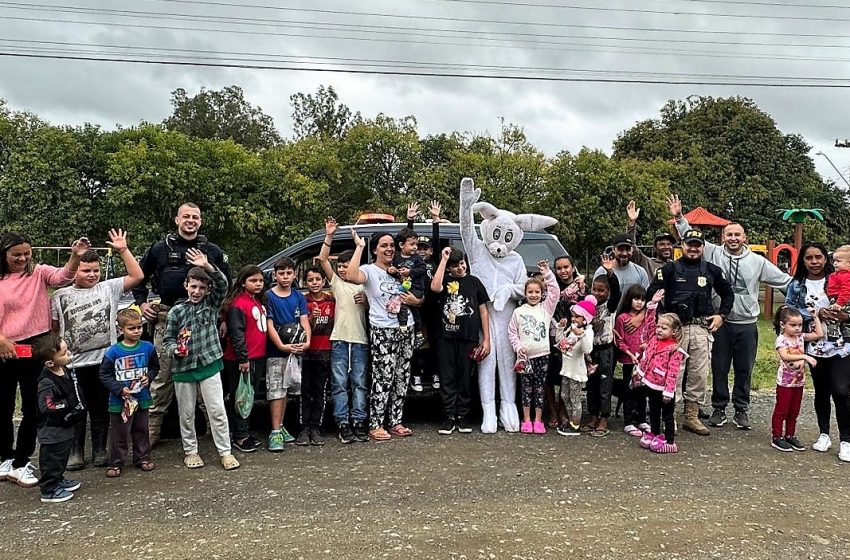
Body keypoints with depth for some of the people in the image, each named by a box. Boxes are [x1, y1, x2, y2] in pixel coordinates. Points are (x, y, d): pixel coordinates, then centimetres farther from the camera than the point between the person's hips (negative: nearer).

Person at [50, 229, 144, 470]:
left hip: (105, 361, 0)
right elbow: (53, 329, 9)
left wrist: (123, 250, -7)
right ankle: (76, 453, 20)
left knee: (101, 409, 11)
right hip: (74, 363, 0)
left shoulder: (109, 288, 4)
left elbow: (137, 276, -3)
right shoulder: (61, 296, 5)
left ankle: (100, 451, 22)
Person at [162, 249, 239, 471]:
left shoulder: (212, 304, 5)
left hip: (209, 365, 0)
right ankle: (190, 451, 24)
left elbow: (222, 283, -10)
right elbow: (167, 340, 6)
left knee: (217, 410, -2)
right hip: (183, 368, 0)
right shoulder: (176, 311, 3)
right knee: (186, 413, 9)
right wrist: (175, 349, -15)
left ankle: (225, 452, 5)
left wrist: (207, 266, -24)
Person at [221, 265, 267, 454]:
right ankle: (239, 436, 8)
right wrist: (243, 358, -20)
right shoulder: (238, 304, -14)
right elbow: (236, 333, -18)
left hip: (258, 357, 9)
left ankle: (243, 432, 26)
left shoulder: (258, 302, 14)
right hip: (242, 359, -9)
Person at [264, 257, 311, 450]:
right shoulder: (269, 296, -4)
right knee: (276, 391, -7)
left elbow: (304, 321, 2)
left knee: (286, 390, 13)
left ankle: (280, 427, 24)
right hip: (276, 351, -4)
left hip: (295, 350, 5)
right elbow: (269, 325, -9)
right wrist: (282, 346, -20)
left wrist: (307, 341, -16)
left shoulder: (298, 296, 8)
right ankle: (275, 432, -5)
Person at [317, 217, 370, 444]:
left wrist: (366, 301, -3)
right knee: (339, 384, 0)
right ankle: (343, 424, 4)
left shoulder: (364, 286, 13)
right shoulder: (336, 282, 10)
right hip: (339, 340, 0)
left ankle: (358, 422, 8)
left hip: (360, 340, 1)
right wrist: (329, 236, -10)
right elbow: (322, 259, 0)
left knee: (360, 383, 3)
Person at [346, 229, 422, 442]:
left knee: (402, 378, 8)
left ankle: (395, 422, 17)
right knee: (384, 378, -10)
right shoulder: (369, 270, 0)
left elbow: (420, 299, 25)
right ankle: (375, 426, -2)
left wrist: (415, 301, 0)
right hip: (383, 331, -6)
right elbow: (352, 276, -26)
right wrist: (359, 246, -18)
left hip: (406, 329, 6)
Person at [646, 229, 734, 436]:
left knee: (699, 373, 6)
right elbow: (651, 293, 0)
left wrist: (721, 315, 12)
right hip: (675, 326, -3)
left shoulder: (712, 270, 12)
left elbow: (728, 294, 24)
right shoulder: (670, 269, 3)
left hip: (702, 328, 3)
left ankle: (692, 416, 17)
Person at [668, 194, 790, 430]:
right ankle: (719, 409, 21)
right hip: (721, 323, -1)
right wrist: (679, 217, -9)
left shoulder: (758, 261, 4)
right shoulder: (713, 254, 0)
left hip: (747, 324, 1)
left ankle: (741, 411, 22)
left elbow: (784, 280, 10)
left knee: (744, 370, 9)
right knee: (719, 368, 8)